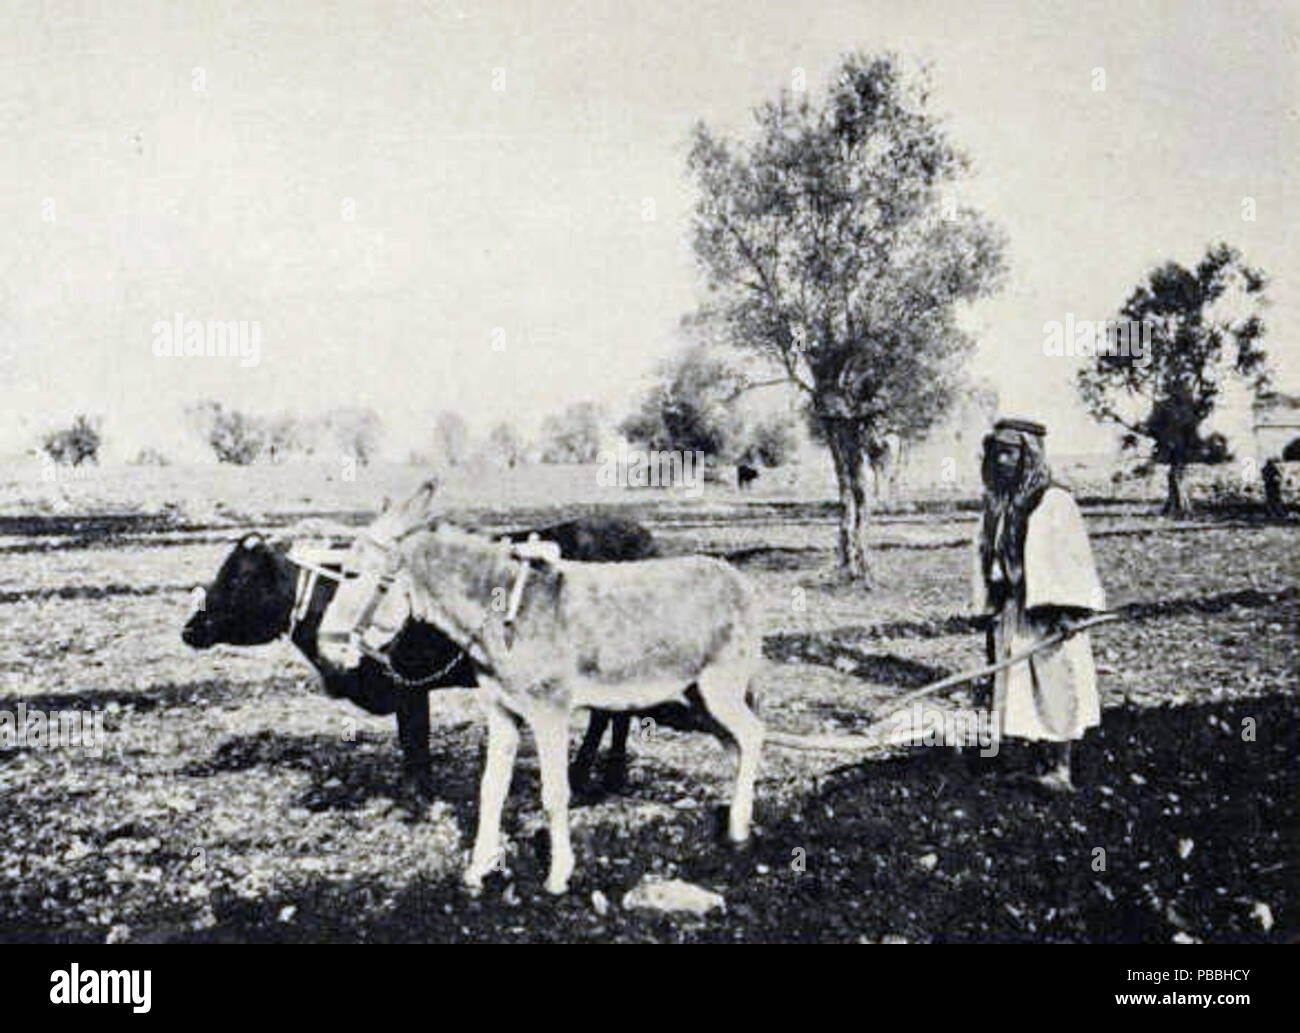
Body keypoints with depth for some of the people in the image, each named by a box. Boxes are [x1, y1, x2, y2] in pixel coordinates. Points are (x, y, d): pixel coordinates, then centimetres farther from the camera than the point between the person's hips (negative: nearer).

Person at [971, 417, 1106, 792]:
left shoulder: (1054, 502, -10)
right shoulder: (997, 505, 10)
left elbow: (1075, 559, -13)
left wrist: (1069, 610, -20)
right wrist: (992, 610, 14)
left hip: (1048, 615, -7)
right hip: (1012, 614, 7)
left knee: (1054, 689, -4)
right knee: (1018, 689, 6)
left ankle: (1061, 769, 2)